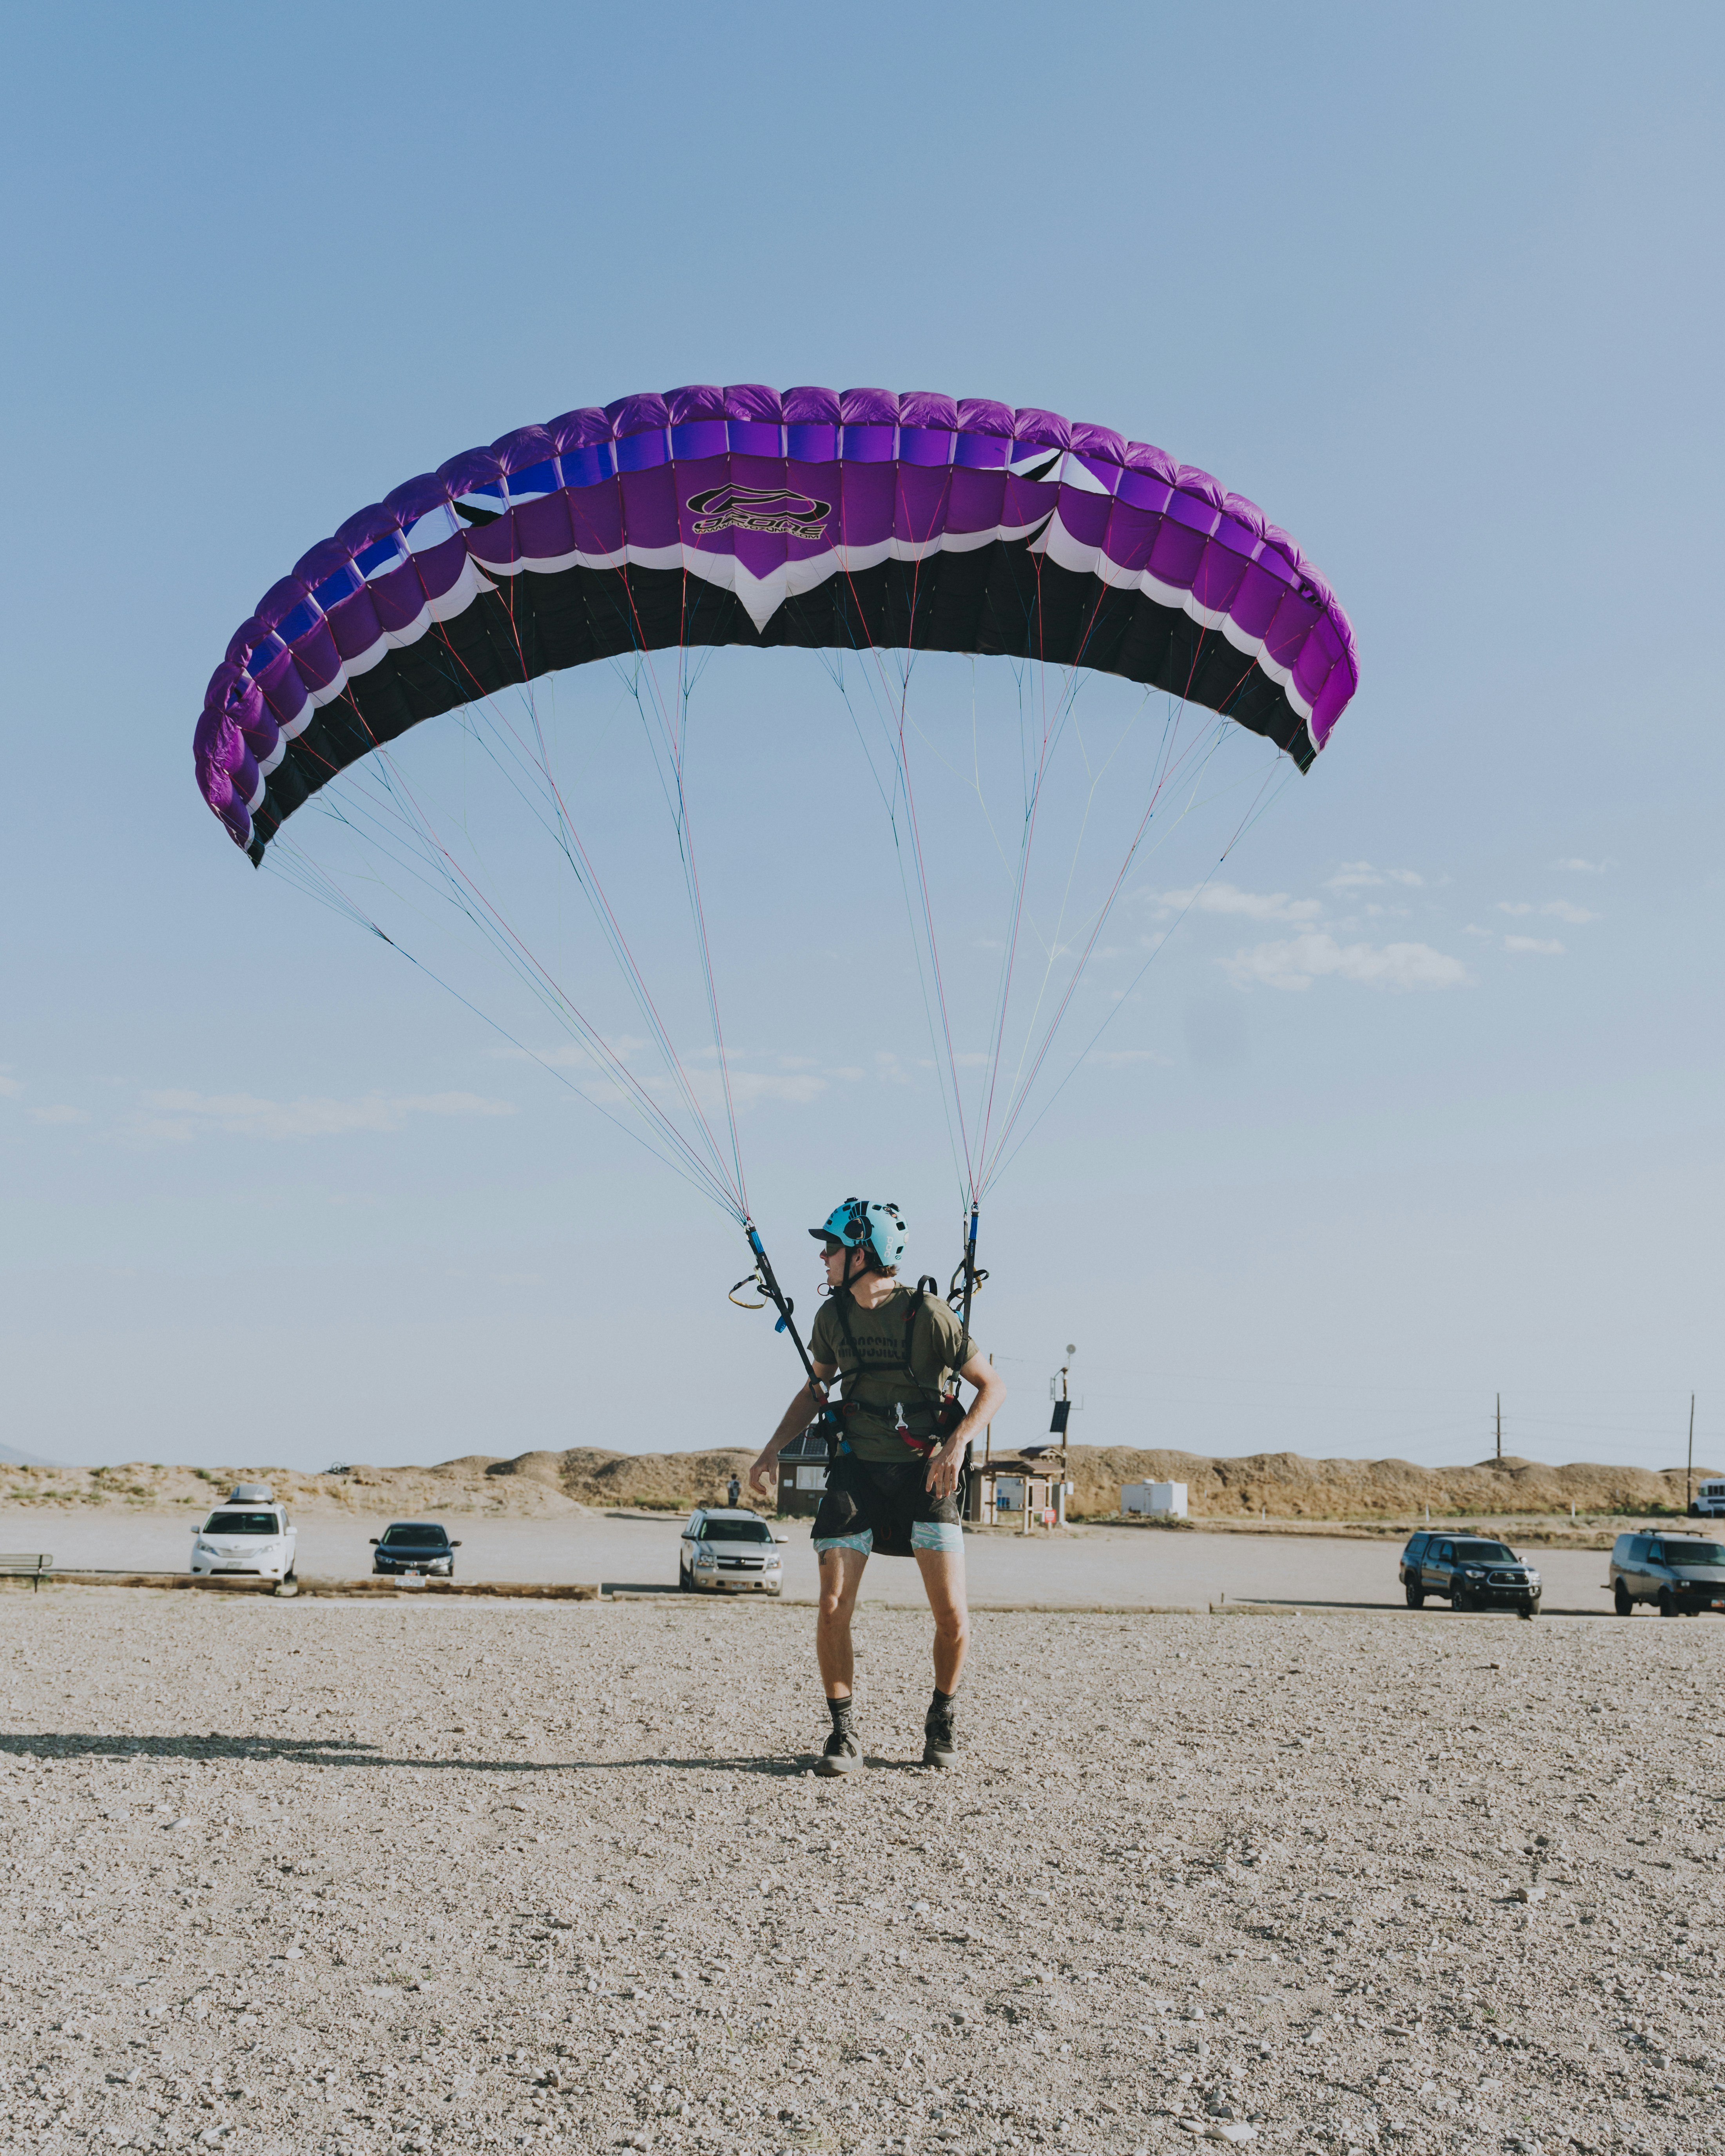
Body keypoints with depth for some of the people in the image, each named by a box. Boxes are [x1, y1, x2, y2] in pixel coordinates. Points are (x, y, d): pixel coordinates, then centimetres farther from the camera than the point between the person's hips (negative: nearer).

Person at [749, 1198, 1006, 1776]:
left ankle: (943, 1718, 20)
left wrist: (958, 1443, -20)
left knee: (952, 1617, -7)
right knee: (832, 1609, -8)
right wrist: (773, 1447, 8)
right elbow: (816, 1388, 19)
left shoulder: (927, 1314, -12)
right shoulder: (833, 1315, 3)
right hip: (857, 1470, 3)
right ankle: (844, 1734, 8)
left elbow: (991, 1386, -6)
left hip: (925, 1472, -3)